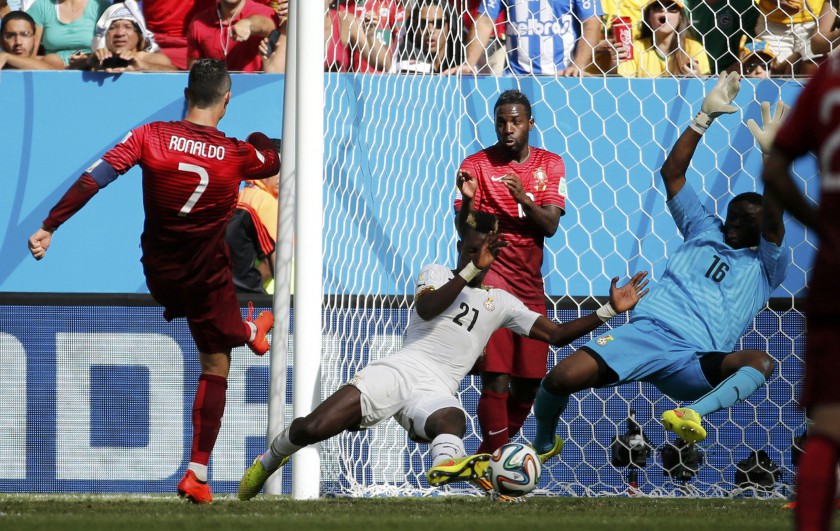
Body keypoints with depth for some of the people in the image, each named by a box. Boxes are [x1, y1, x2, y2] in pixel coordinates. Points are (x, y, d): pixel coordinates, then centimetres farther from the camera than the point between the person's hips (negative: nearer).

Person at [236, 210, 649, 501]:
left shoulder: (500, 303, 19)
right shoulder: (437, 274, 14)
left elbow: (556, 335, 17)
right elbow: (427, 308, -9)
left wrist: (608, 311, 7)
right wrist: (471, 270, -13)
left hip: (437, 392, 1)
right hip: (399, 370, -1)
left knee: (452, 421, -40)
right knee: (313, 429, -19)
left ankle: (446, 464, -75)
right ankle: (270, 458, 11)